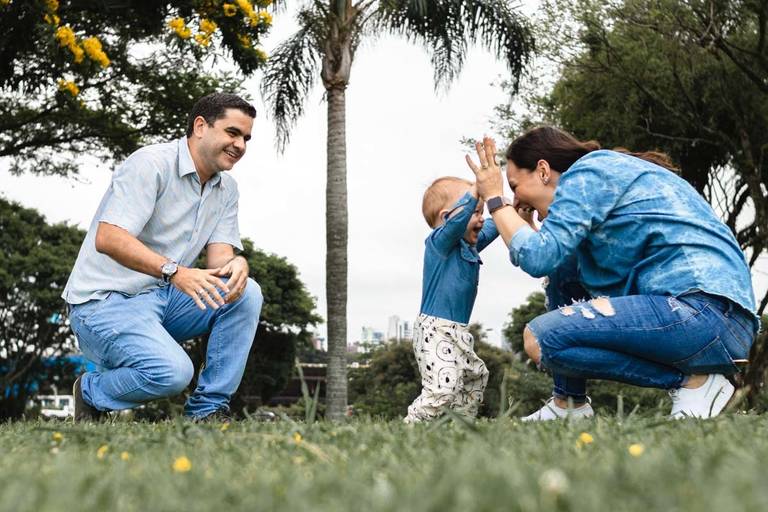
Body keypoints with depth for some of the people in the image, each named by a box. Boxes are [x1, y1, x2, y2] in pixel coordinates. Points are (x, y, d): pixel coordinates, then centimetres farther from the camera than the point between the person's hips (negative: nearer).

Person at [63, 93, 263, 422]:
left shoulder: (227, 189, 11)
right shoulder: (151, 163, -15)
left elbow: (219, 252, 1)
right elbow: (107, 238, -25)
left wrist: (235, 264, -25)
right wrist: (175, 271, -37)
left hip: (162, 298, 8)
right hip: (105, 302, -8)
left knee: (247, 293, -14)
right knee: (172, 372, -30)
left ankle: (208, 410, -7)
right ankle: (91, 392, 1)